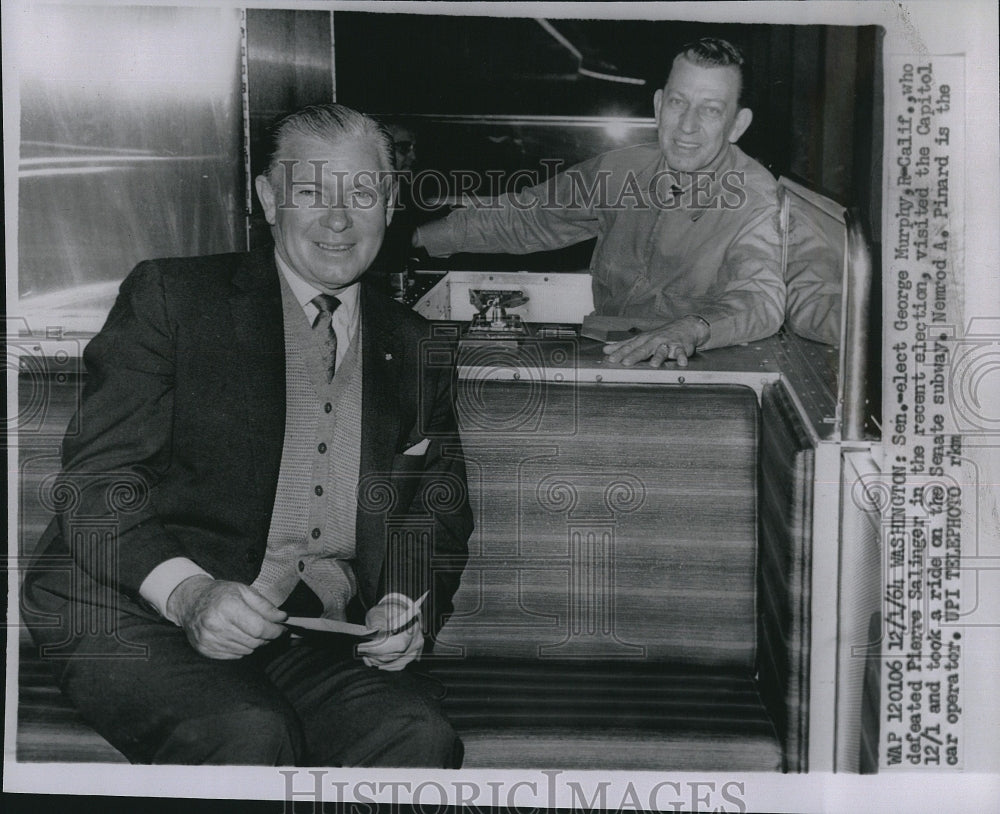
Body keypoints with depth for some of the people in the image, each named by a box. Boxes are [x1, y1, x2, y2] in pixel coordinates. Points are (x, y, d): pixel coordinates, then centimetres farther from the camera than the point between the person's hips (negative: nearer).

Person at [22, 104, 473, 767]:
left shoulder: (417, 351, 16)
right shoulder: (170, 295, 4)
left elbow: (441, 514, 20)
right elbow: (95, 481, -3)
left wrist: (411, 602, -3)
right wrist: (188, 593, -21)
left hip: (323, 633, 3)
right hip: (136, 614, -3)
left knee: (419, 737, -26)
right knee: (249, 736, -33)